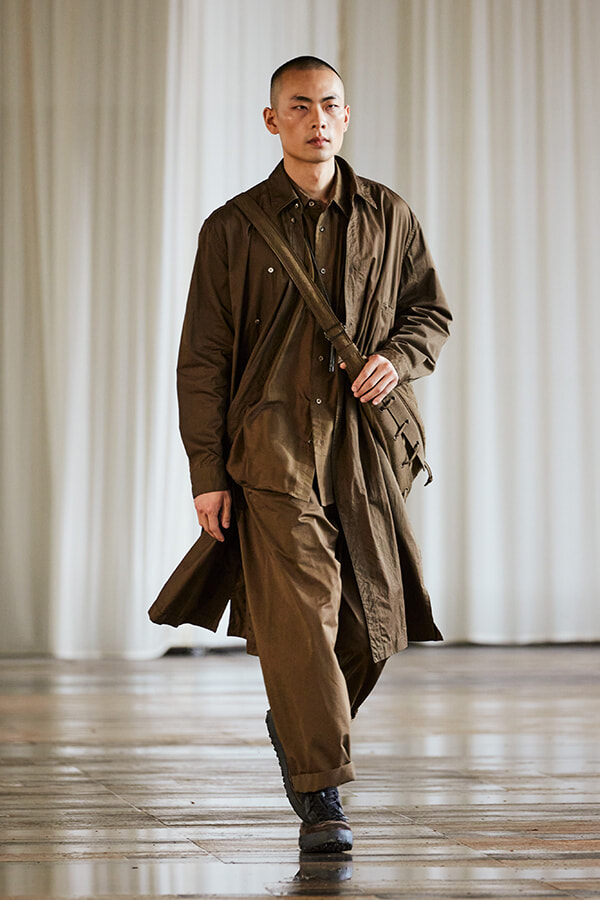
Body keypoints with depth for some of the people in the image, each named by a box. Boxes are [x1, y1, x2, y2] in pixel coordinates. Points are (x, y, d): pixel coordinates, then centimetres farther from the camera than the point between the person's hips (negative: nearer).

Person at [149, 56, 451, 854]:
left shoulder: (388, 217, 10)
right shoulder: (234, 228, 3)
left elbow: (431, 312, 18)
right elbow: (201, 359, 3)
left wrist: (398, 357, -5)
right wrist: (207, 472, -3)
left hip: (368, 445, 3)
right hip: (275, 444, -3)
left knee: (371, 618, 7)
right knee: (299, 613, -13)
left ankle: (294, 725, 36)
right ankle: (320, 797, -10)